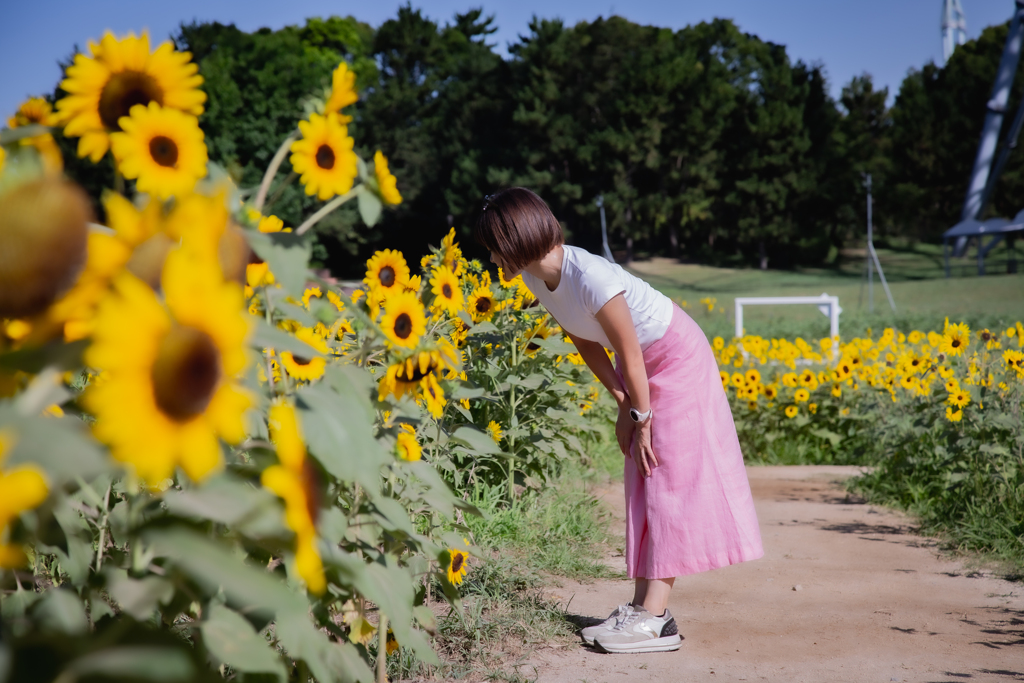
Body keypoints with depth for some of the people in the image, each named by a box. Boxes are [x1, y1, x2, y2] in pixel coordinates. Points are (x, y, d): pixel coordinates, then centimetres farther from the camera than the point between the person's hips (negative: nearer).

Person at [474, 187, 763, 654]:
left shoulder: (591, 277, -34)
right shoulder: (536, 277, -9)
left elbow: (630, 354, -26)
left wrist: (642, 420, -15)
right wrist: (623, 403, -2)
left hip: (678, 357, -9)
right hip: (642, 363, 9)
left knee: (671, 477, -10)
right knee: (642, 480, 6)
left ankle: (655, 618, -11)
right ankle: (643, 605, 9)